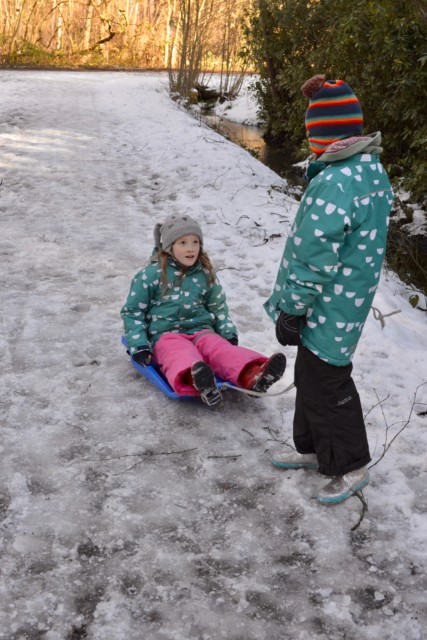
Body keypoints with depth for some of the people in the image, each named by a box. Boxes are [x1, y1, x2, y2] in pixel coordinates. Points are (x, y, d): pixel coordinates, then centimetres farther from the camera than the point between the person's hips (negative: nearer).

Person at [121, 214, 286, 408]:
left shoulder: (205, 275, 15)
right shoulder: (151, 275, 3)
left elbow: (219, 307, 27)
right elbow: (132, 312, 6)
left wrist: (229, 333, 7)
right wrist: (139, 345, -7)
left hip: (200, 330, 4)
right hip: (166, 334, -3)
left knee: (221, 349, -32)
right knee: (182, 355, -39)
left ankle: (253, 376, -64)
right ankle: (198, 381, -76)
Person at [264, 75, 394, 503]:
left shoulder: (333, 185, -28)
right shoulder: (374, 171, 5)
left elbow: (313, 260, -26)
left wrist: (291, 311, -14)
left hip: (327, 309, -10)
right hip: (352, 298, 10)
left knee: (324, 384, 6)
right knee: (311, 375, 22)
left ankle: (351, 467, 23)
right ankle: (312, 448, 39)